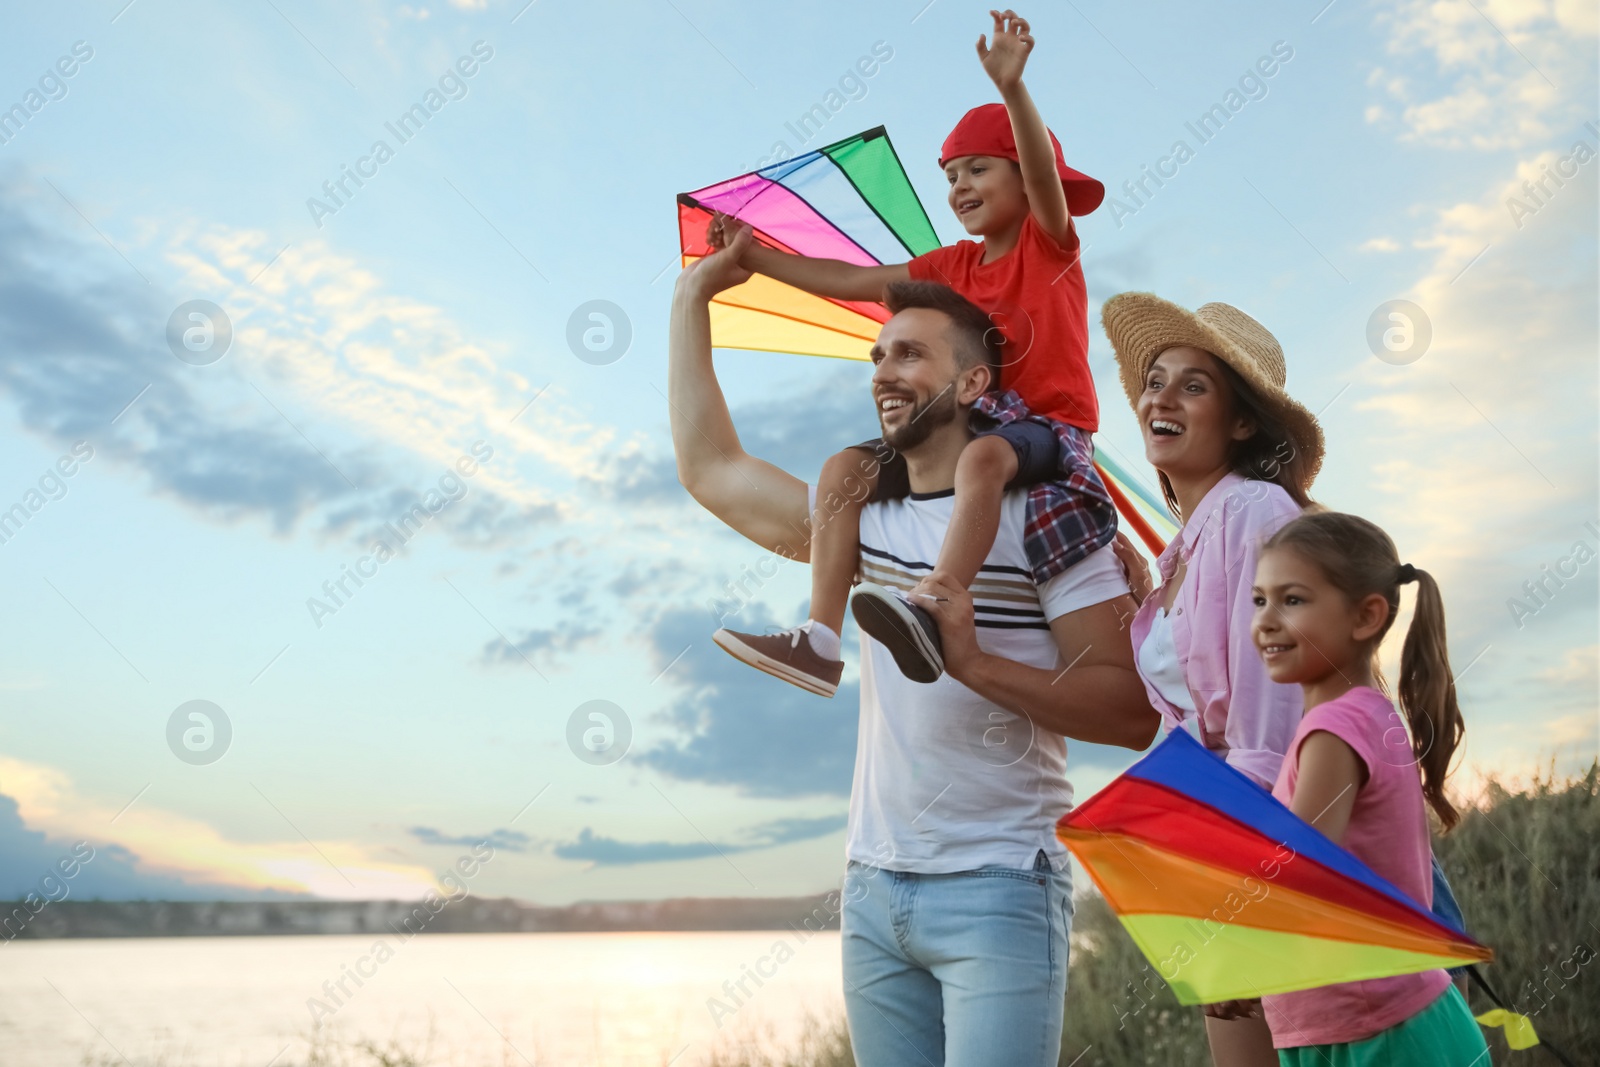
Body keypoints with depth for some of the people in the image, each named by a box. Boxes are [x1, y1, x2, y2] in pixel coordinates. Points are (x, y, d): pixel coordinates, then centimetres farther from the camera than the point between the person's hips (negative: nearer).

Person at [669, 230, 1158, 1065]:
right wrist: (693, 296, 20)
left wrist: (974, 661, -25)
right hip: (873, 891, 6)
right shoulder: (862, 518, 12)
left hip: (997, 889, -6)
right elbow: (709, 468, 17)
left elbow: (1134, 713, -14)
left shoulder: (1041, 515, -7)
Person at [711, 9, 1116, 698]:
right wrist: (755, 257, 14)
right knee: (847, 468, -10)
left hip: (1051, 425, -7)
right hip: (969, 425, 7)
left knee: (981, 457, -41)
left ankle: (930, 612, -54)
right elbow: (852, 282, 16)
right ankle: (819, 641, -19)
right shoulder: (952, 267, 16)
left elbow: (1044, 173, -21)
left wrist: (1011, 88, -37)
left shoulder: (1048, 241, 0)